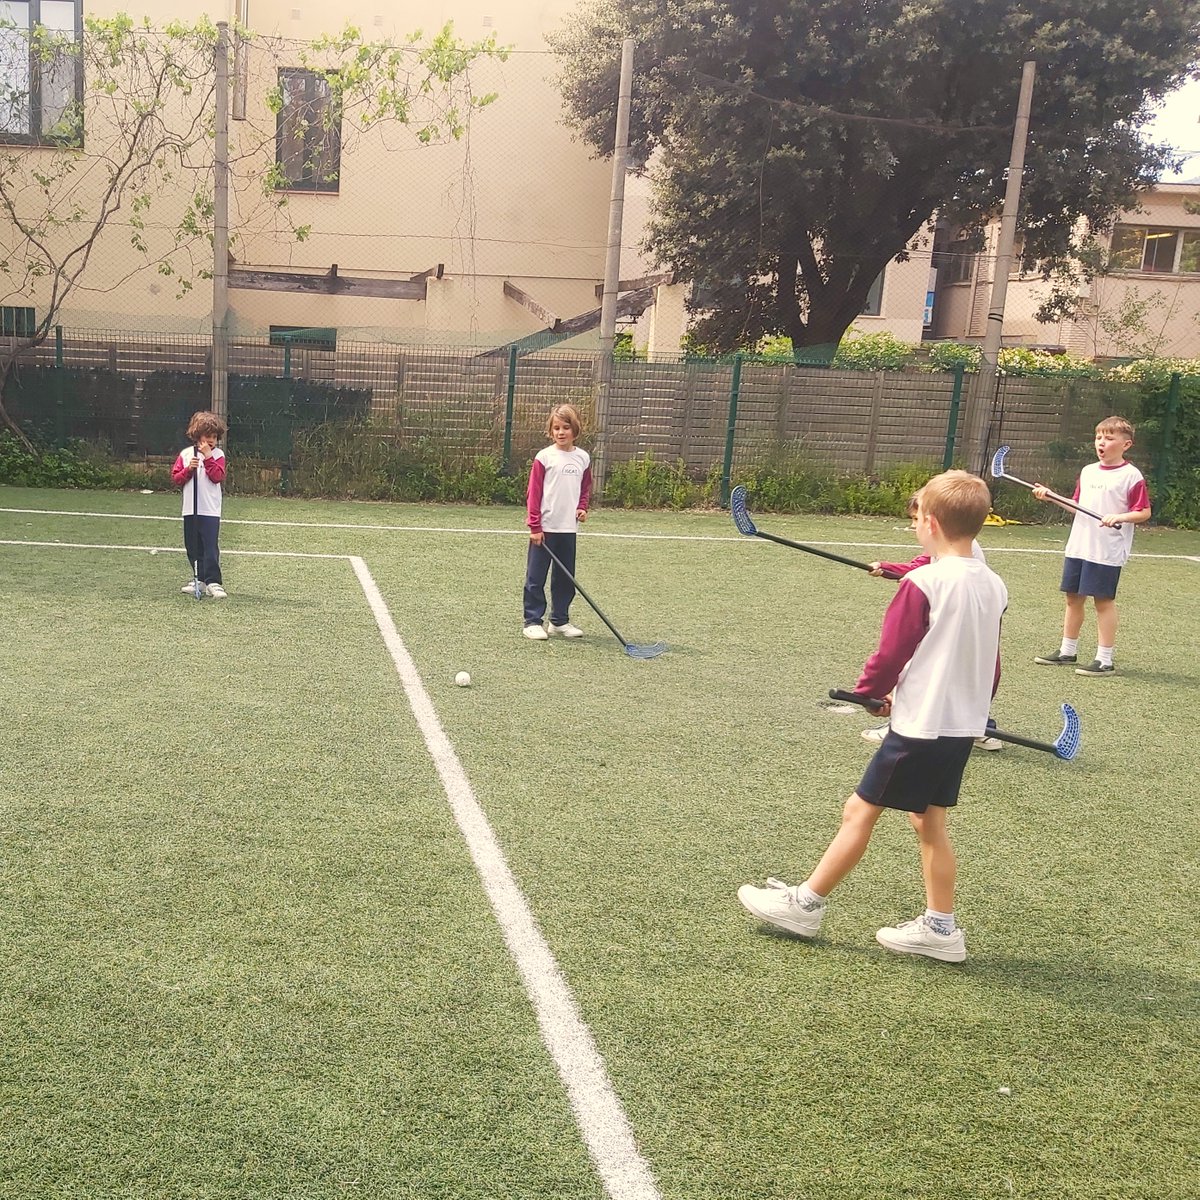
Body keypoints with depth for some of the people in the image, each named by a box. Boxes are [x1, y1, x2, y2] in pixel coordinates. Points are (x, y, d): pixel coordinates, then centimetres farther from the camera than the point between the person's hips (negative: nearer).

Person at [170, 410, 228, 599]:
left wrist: (207, 456, -13)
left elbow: (218, 476, -12)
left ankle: (213, 582, -12)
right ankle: (201, 579, 22)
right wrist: (188, 469, -10)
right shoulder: (186, 454, 9)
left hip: (210, 510, -4)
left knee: (210, 547, -11)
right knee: (193, 547, 11)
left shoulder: (218, 454, 2)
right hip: (190, 510, 4)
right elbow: (175, 479, 6)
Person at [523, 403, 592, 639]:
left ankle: (559, 620, 24)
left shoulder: (583, 458, 7)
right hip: (544, 528, -4)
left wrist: (582, 507, 0)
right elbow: (534, 492, -7)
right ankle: (533, 621, 9)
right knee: (536, 577, 0)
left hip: (568, 529, 4)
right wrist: (534, 526, -11)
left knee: (565, 578, 12)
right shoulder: (544, 457, -6)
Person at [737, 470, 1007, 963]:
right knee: (929, 821, 17)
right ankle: (940, 927, 22)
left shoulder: (923, 583, -18)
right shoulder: (994, 586, 4)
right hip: (963, 727, 8)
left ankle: (805, 903, 14)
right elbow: (992, 664, 14)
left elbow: (890, 654, -13)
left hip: (919, 724, -8)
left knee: (860, 811, 3)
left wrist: (869, 690, 5)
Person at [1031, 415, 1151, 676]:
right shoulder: (1088, 471, 12)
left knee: (1104, 601, -1)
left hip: (1107, 552, -6)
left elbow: (1144, 512, -9)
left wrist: (1120, 517, -24)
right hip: (1078, 547, 7)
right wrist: (1051, 496, 10)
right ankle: (1067, 651, 26)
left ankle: (1104, 660, 7)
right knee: (1073, 597, 13)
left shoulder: (1131, 476, -8)